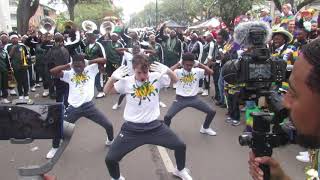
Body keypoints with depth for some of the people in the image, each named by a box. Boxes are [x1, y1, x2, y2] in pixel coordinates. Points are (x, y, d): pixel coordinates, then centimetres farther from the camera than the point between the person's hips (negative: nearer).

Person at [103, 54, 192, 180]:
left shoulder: (156, 77, -6)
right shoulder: (126, 81, -8)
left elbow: (175, 80, 7)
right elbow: (107, 91, 3)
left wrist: (168, 71, -16)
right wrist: (113, 77, -19)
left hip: (154, 126, 1)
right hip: (132, 129, -1)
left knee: (180, 146, 4)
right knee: (110, 159, -6)